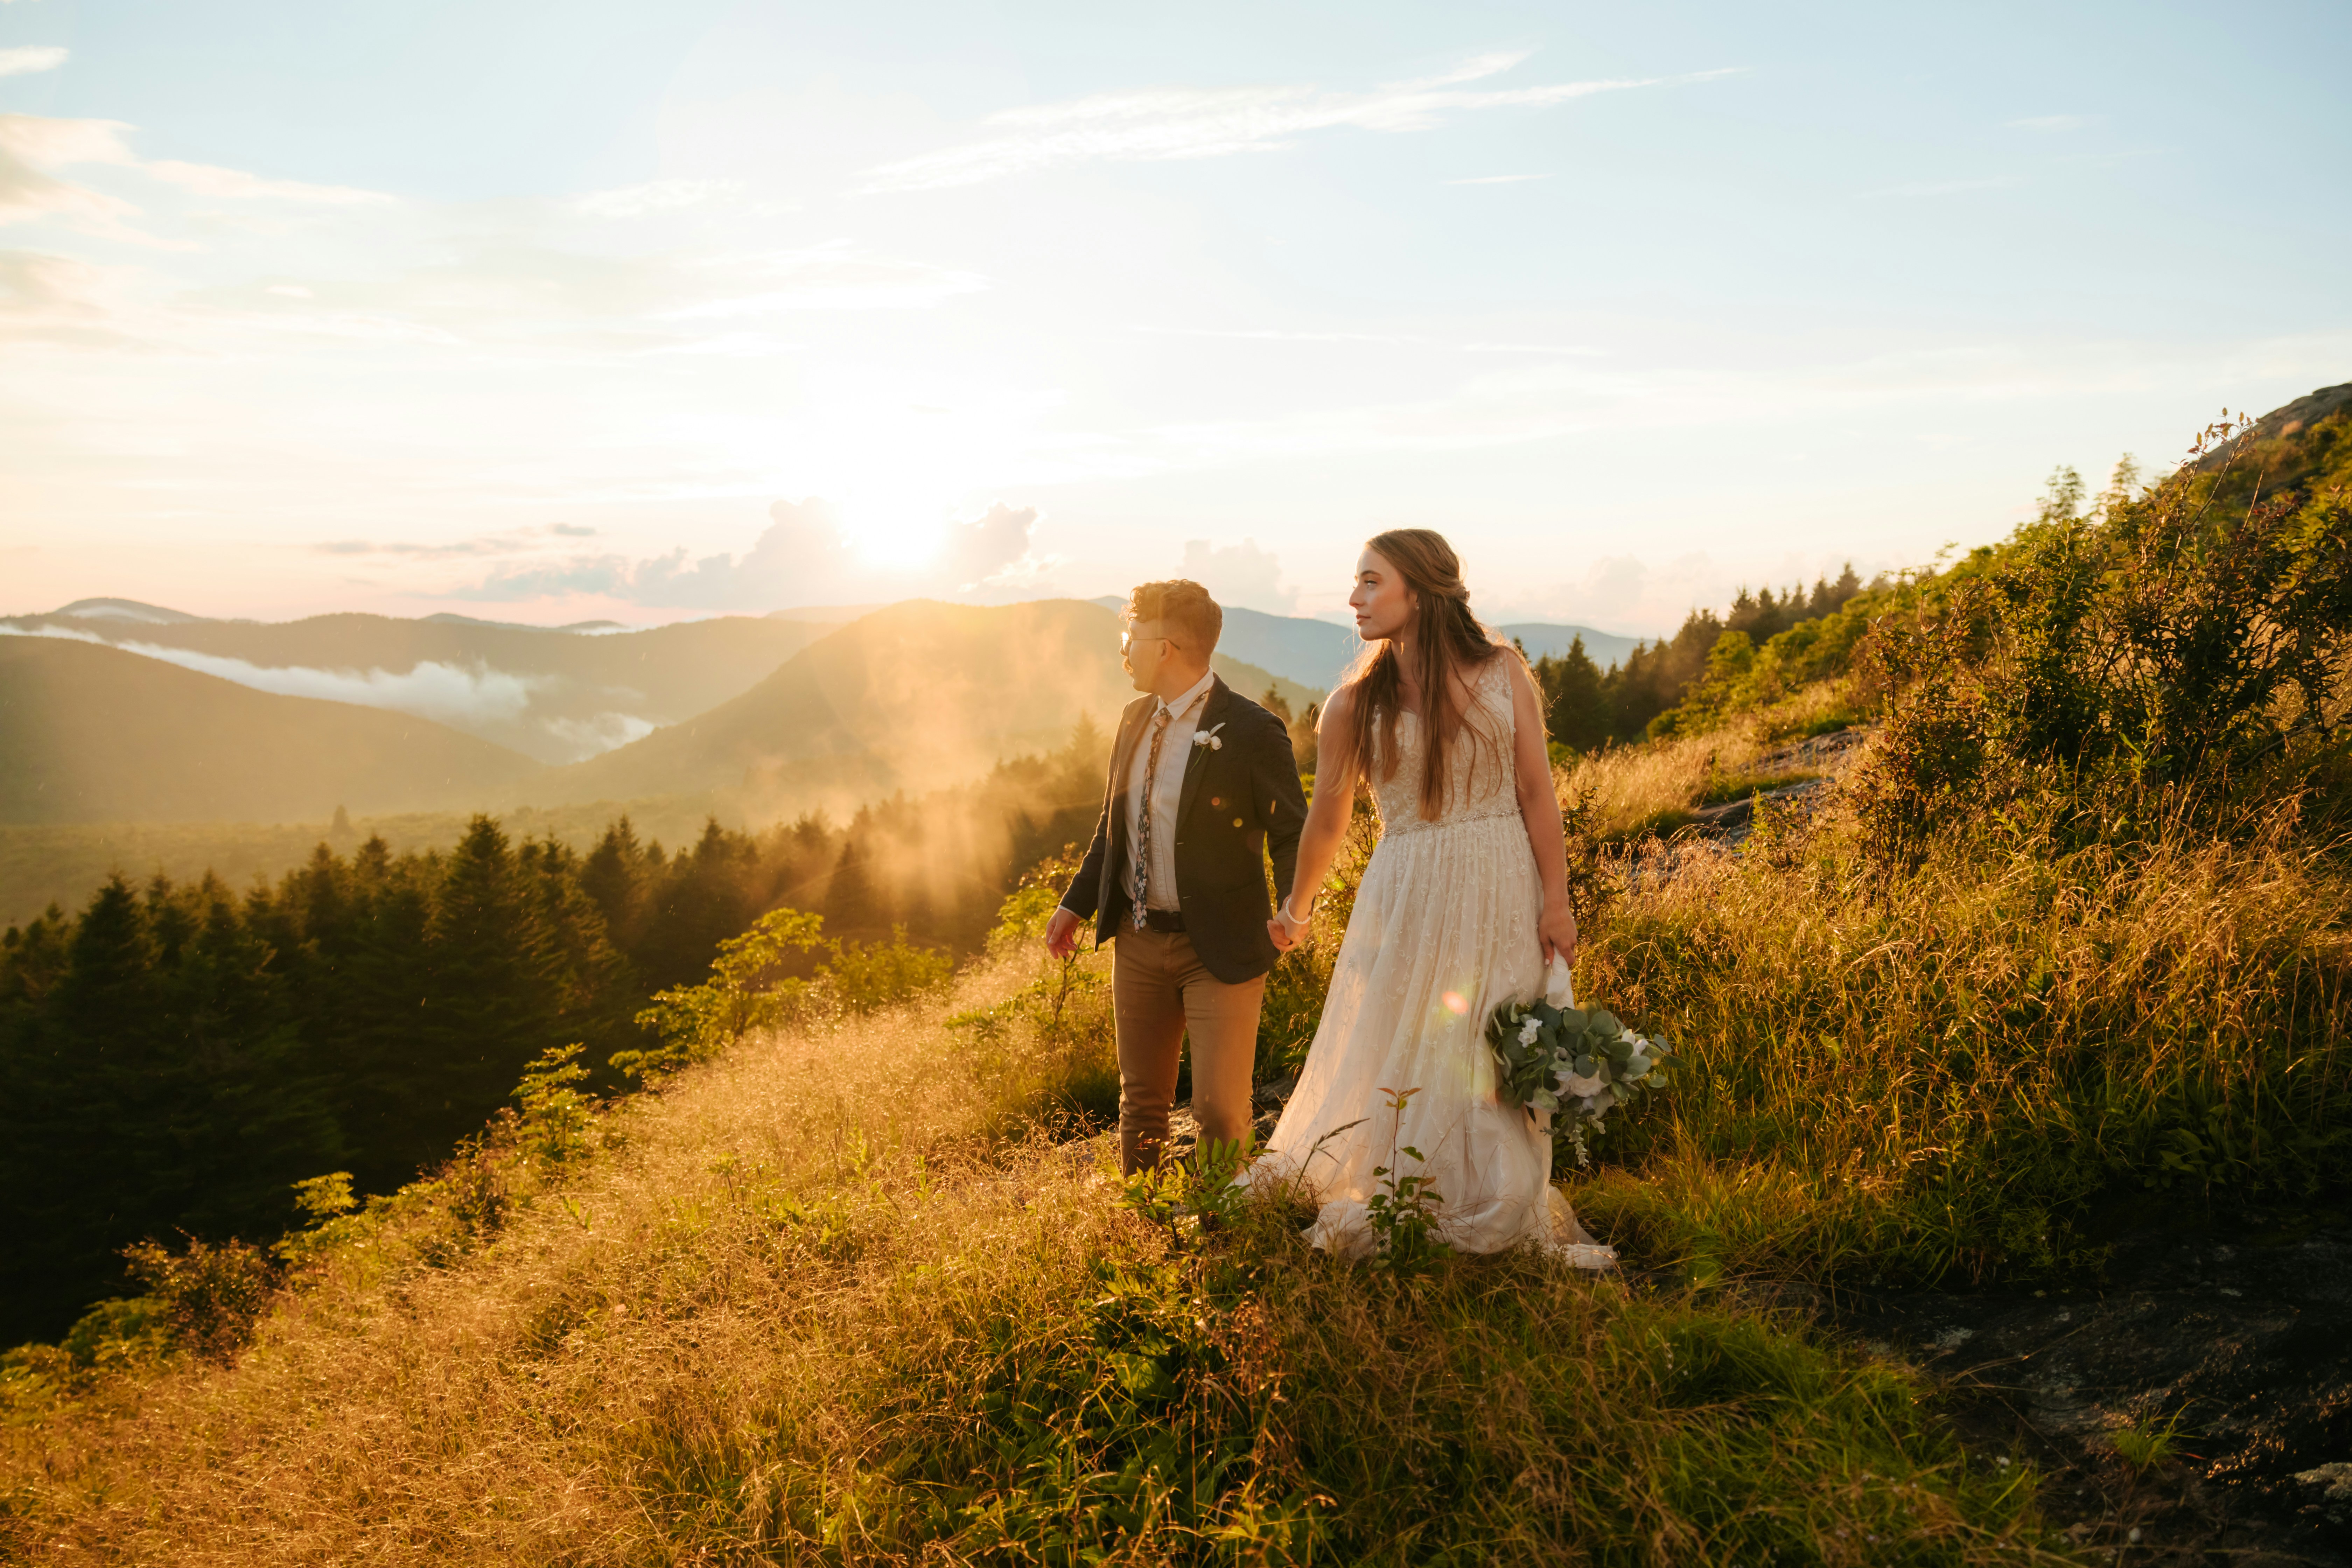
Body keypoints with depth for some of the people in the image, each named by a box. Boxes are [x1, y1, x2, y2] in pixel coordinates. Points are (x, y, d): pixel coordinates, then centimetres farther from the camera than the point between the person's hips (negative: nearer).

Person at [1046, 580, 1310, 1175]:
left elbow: (1292, 833, -10)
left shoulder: (1252, 731, -15)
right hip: (1138, 941, 6)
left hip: (1218, 948, -6)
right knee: (1141, 1102, 18)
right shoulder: (1135, 719, 6)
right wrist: (1077, 904, 12)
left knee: (1219, 1112, -2)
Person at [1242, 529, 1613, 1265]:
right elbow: (1327, 819, 11)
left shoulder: (1502, 671, -1)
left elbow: (1536, 792, -1)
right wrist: (1295, 912, 21)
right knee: (1400, 1057, 5)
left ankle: (1501, 1218, 26)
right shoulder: (1356, 704, -1)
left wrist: (1555, 898, -5)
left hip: (1503, 895, 1)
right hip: (1408, 899, 0)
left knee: (1499, 1064, 9)